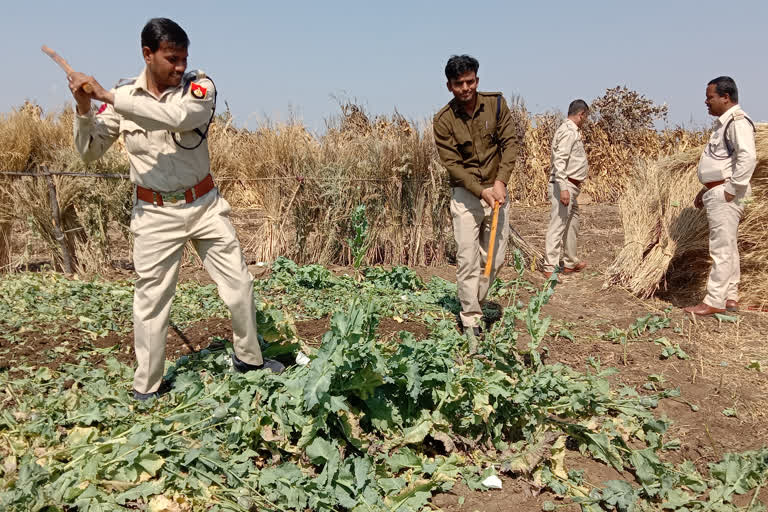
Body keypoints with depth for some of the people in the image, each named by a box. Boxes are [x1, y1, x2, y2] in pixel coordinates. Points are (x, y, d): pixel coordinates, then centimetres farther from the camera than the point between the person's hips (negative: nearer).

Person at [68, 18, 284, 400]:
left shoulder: (199, 87, -9)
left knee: (239, 284, 6)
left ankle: (248, 358, 28)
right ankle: (147, 386, 22)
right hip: (155, 213, 0)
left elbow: (176, 116, -32)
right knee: (151, 300, 5)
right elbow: (90, 152, 1)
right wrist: (84, 109, -16)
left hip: (204, 205, 0)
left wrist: (108, 96, -30)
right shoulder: (124, 94, -3)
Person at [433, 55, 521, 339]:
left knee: (496, 258, 6)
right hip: (465, 194, -3)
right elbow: (452, 163, -12)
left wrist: (500, 182, -15)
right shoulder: (443, 120, -9)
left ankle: (472, 303, 27)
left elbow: (511, 142, -4)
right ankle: (471, 320, 4)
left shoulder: (496, 104, -3)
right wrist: (481, 191, -21)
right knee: (468, 259, -5)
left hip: (497, 190, 3)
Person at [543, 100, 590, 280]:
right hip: (565, 185, -11)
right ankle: (550, 268, -4)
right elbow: (559, 160, -24)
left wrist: (583, 165, 42)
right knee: (557, 225, -8)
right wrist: (563, 188, -30)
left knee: (572, 223, 19)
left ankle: (571, 263, 30)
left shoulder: (573, 131, 17)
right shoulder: (568, 131, -15)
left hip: (571, 186, 11)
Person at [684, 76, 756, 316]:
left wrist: (732, 189, -22)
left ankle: (714, 302, -3)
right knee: (728, 248, 14)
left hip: (725, 194, -11)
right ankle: (730, 298, 22)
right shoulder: (724, 122, 18)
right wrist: (706, 189, 21)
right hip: (717, 192, 11)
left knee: (722, 248, -7)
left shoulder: (737, 121, -14)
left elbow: (747, 157, -25)